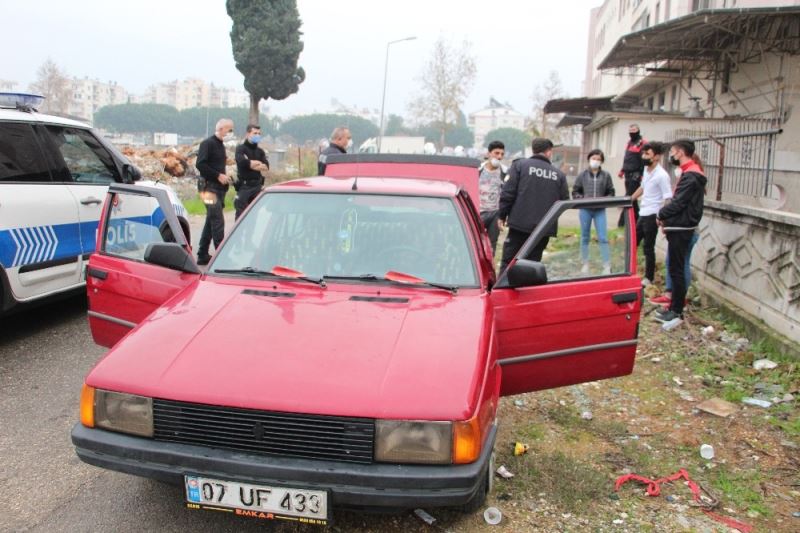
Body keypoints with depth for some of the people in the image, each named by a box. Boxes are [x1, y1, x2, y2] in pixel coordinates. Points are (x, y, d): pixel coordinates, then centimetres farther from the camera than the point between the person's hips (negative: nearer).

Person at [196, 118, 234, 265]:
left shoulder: (220, 145, 19)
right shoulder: (207, 143, -9)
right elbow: (200, 164, -19)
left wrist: (225, 177, 11)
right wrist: (218, 176, -19)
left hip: (219, 188, 9)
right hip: (210, 187, -9)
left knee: (211, 221, 12)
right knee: (217, 221, -12)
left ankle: (202, 255, 19)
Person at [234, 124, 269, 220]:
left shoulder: (260, 151, 14)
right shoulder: (241, 148, 0)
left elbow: (266, 167, -1)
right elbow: (242, 162, -21)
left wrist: (250, 163, -10)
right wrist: (258, 163, -7)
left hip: (257, 186, 5)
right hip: (244, 186, -5)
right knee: (241, 213, -5)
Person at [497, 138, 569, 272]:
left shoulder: (520, 165, 0)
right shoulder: (559, 174, 7)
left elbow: (508, 193, -7)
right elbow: (565, 201, 7)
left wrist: (502, 215, 2)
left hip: (520, 224, -2)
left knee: (508, 262, 3)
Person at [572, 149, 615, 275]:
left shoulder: (606, 176, 1)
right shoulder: (582, 175, 0)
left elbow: (610, 193, 6)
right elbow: (575, 191, 4)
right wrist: (582, 200, -11)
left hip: (600, 210, -1)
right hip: (585, 210, 1)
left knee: (603, 238, -3)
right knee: (585, 237, 10)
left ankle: (607, 266, 3)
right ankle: (585, 264, 21)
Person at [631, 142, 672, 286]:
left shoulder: (662, 175, -19)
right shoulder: (646, 169, 7)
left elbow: (668, 199, -20)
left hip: (652, 216, -8)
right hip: (642, 214, 8)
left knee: (648, 248, 1)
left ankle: (648, 278, 13)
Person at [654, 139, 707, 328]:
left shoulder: (690, 176, -17)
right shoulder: (689, 173, 15)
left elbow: (678, 203, -21)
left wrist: (661, 215, -5)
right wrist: (667, 218, 5)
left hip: (680, 229, -10)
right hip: (679, 227, 10)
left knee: (676, 270, -5)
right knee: (675, 269, 14)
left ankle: (677, 312, 0)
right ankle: (674, 307, 21)